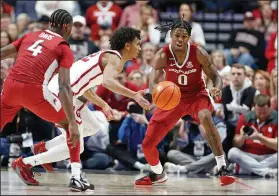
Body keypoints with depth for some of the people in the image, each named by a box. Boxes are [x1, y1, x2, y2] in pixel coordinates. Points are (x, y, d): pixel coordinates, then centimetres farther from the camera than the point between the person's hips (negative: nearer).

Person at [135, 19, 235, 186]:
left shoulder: (198, 53, -19)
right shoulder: (163, 55, -18)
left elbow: (215, 76, -12)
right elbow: (153, 83, -26)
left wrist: (218, 88, -37)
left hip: (196, 94, -2)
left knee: (206, 118, -39)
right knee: (147, 145, 0)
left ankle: (222, 168, -34)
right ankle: (158, 174, 34)